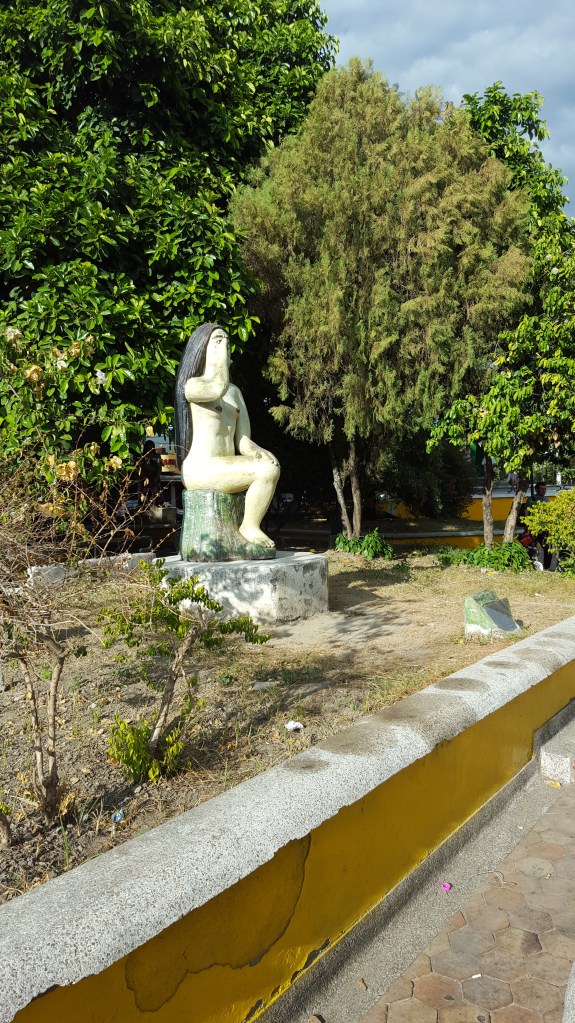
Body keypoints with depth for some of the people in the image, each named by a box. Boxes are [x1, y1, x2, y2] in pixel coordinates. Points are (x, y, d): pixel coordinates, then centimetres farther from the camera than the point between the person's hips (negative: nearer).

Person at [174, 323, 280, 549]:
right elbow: (218, 389, -28)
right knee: (268, 471, -24)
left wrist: (259, 452, -13)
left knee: (272, 464, -15)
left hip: (226, 466, 8)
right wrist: (221, 354, -9)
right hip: (200, 470, -8)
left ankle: (250, 527, -10)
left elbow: (242, 440, 11)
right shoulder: (192, 384, -2)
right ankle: (250, 527, -8)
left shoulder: (235, 391, 20)